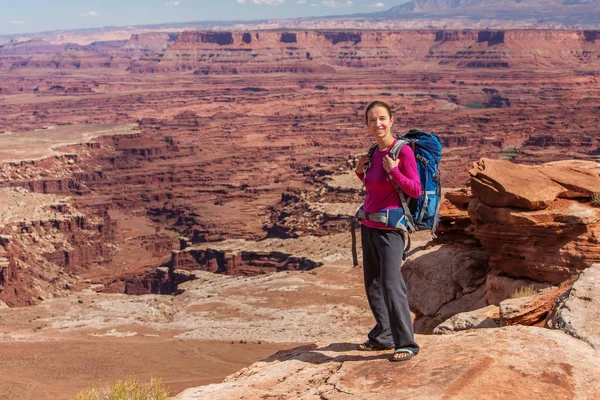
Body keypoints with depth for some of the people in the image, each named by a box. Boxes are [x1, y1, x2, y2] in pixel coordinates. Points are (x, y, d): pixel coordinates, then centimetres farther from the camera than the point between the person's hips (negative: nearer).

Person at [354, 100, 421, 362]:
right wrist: (360, 172, 5)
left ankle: (406, 343, -2)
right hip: (369, 225, 8)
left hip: (389, 227, -8)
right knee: (372, 285, 13)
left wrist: (394, 170, -22)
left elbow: (415, 191, -12)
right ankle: (383, 337, 25)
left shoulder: (403, 151, -12)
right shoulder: (374, 152, 10)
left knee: (391, 284, -11)